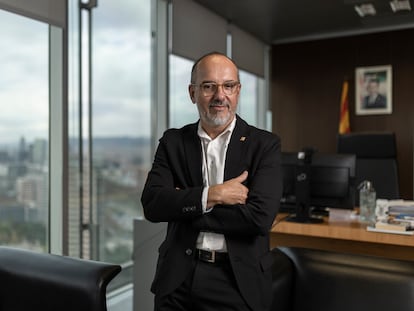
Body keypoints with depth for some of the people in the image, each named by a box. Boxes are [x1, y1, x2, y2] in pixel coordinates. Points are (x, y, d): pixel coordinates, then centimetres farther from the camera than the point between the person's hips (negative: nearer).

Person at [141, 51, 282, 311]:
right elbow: (152, 204, -8)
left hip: (238, 279, -2)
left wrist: (182, 208, -12)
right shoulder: (173, 141, 2)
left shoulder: (265, 145, -6)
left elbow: (260, 217, -17)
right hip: (177, 278, 2)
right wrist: (211, 194, -20)